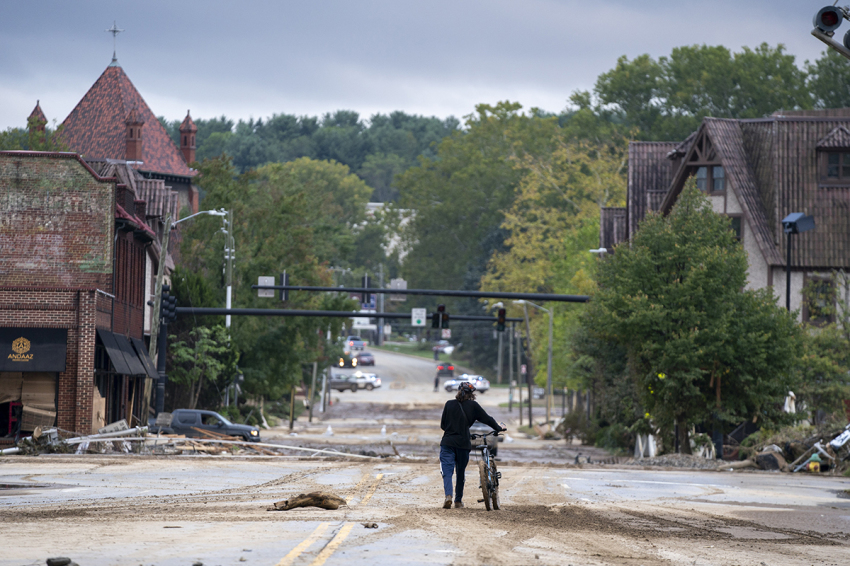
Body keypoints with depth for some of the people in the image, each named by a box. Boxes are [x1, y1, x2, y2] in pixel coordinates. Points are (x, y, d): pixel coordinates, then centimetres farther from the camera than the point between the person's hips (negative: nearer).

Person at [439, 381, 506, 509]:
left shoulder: (449, 404, 6)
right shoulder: (473, 406, 0)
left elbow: (443, 424, 11)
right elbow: (487, 419, 9)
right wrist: (499, 428, 26)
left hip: (447, 442, 0)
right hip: (463, 444, 0)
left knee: (447, 471, -3)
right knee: (461, 472, 14)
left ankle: (448, 496, -25)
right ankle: (458, 501, 20)